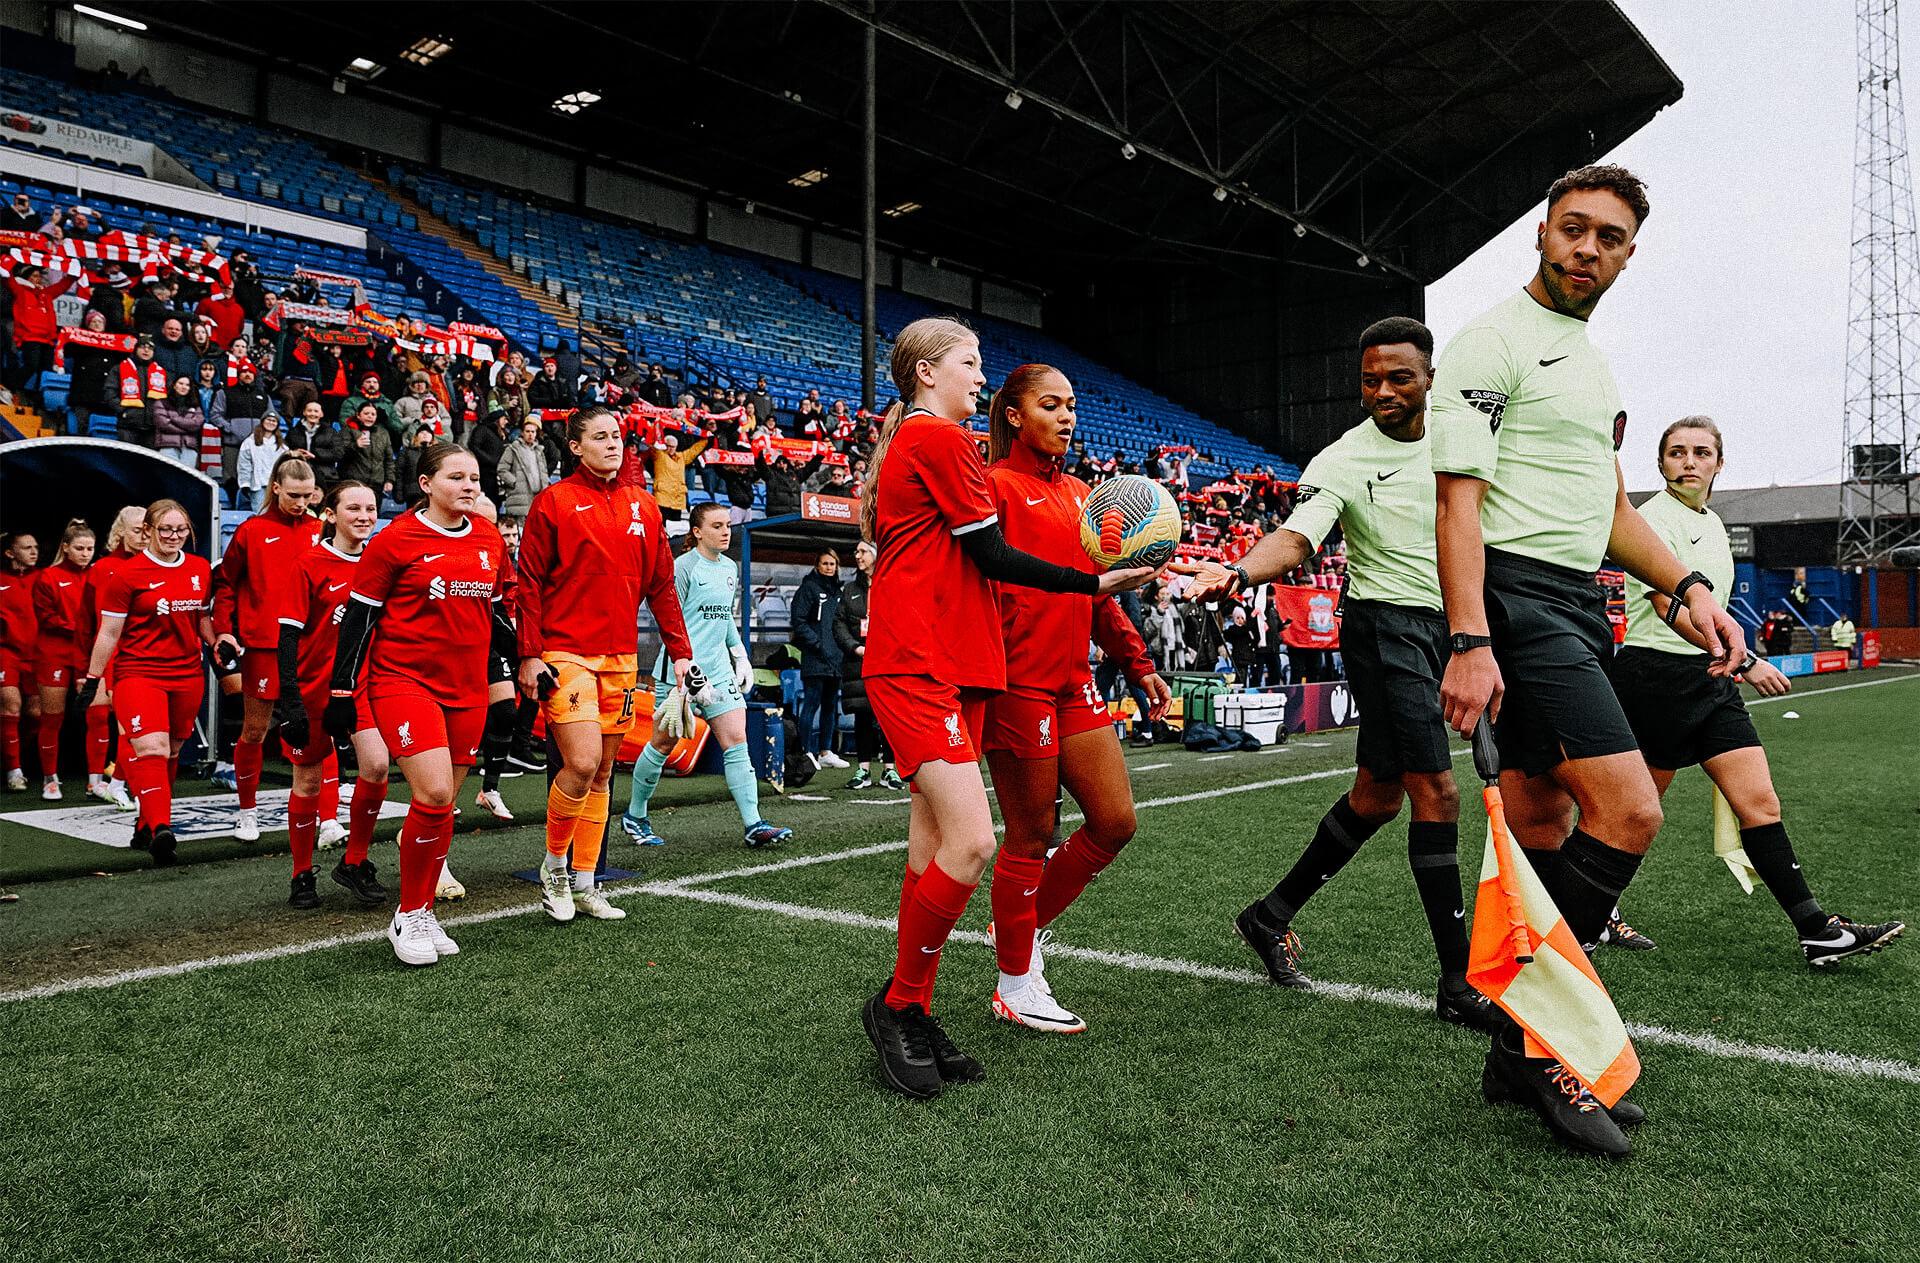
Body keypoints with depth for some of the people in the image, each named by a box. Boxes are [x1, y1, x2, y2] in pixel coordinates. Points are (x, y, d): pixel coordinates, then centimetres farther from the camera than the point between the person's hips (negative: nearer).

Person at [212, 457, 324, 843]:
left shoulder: (320, 532, 6)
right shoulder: (251, 531, 2)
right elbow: (225, 582, 7)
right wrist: (223, 630, -2)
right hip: (262, 644, -1)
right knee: (254, 730, 7)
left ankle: (328, 818, 3)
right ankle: (247, 811, 24)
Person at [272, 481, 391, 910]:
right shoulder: (309, 565, -10)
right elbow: (288, 635, -11)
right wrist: (289, 701, -17)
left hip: (361, 684, 4)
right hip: (312, 687, -3)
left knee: (376, 766, -13)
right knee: (308, 781, 7)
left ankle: (354, 864, 5)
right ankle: (303, 876, 24)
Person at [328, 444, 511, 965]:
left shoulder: (489, 539, 8)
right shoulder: (395, 540, -7)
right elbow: (358, 616, -4)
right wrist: (342, 690, -5)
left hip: (466, 688, 5)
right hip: (404, 681, -5)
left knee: (443, 805, 9)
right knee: (435, 794, -17)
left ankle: (423, 913, 23)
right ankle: (408, 916, 1)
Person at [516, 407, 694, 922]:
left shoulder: (644, 507, 12)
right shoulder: (554, 501, -1)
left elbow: (661, 585, 13)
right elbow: (529, 582, -4)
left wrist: (679, 652, 7)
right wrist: (530, 655, -10)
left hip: (621, 657, 5)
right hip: (565, 652, -5)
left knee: (602, 773, 9)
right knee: (583, 763, -16)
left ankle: (583, 883, 19)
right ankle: (554, 864, 8)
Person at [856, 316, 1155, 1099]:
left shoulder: (908, 442, 23)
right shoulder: (941, 438, -7)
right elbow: (992, 557, -10)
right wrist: (1095, 583, -6)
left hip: (948, 666, 11)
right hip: (919, 668, -11)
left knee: (934, 841, 8)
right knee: (971, 842, -16)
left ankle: (912, 1016, 15)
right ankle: (898, 1006, 0)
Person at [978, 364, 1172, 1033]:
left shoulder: (1079, 493, 18)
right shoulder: (996, 485, -6)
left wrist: (1140, 665, 20)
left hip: (1073, 680, 8)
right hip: (1018, 680, -8)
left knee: (1115, 822, 6)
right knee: (1032, 835, 0)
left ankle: (1020, 925, 26)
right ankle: (1015, 984, 17)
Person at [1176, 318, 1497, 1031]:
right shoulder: (1341, 462, -10)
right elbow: (1296, 538, -25)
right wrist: (1238, 573, -42)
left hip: (1447, 622, 6)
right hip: (1385, 621, -6)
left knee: (1379, 794, 11)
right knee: (1436, 792, -11)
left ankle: (1274, 915, 26)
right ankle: (1458, 984, -3)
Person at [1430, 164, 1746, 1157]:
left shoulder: (1592, 362, 22)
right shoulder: (1492, 342, -5)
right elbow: (1457, 499, -15)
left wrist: (1688, 586, 13)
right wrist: (1469, 643, -24)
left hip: (1579, 607, 9)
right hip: (1516, 597, -9)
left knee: (1544, 833, 8)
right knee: (1629, 812, -17)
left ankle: (1520, 1051, 16)